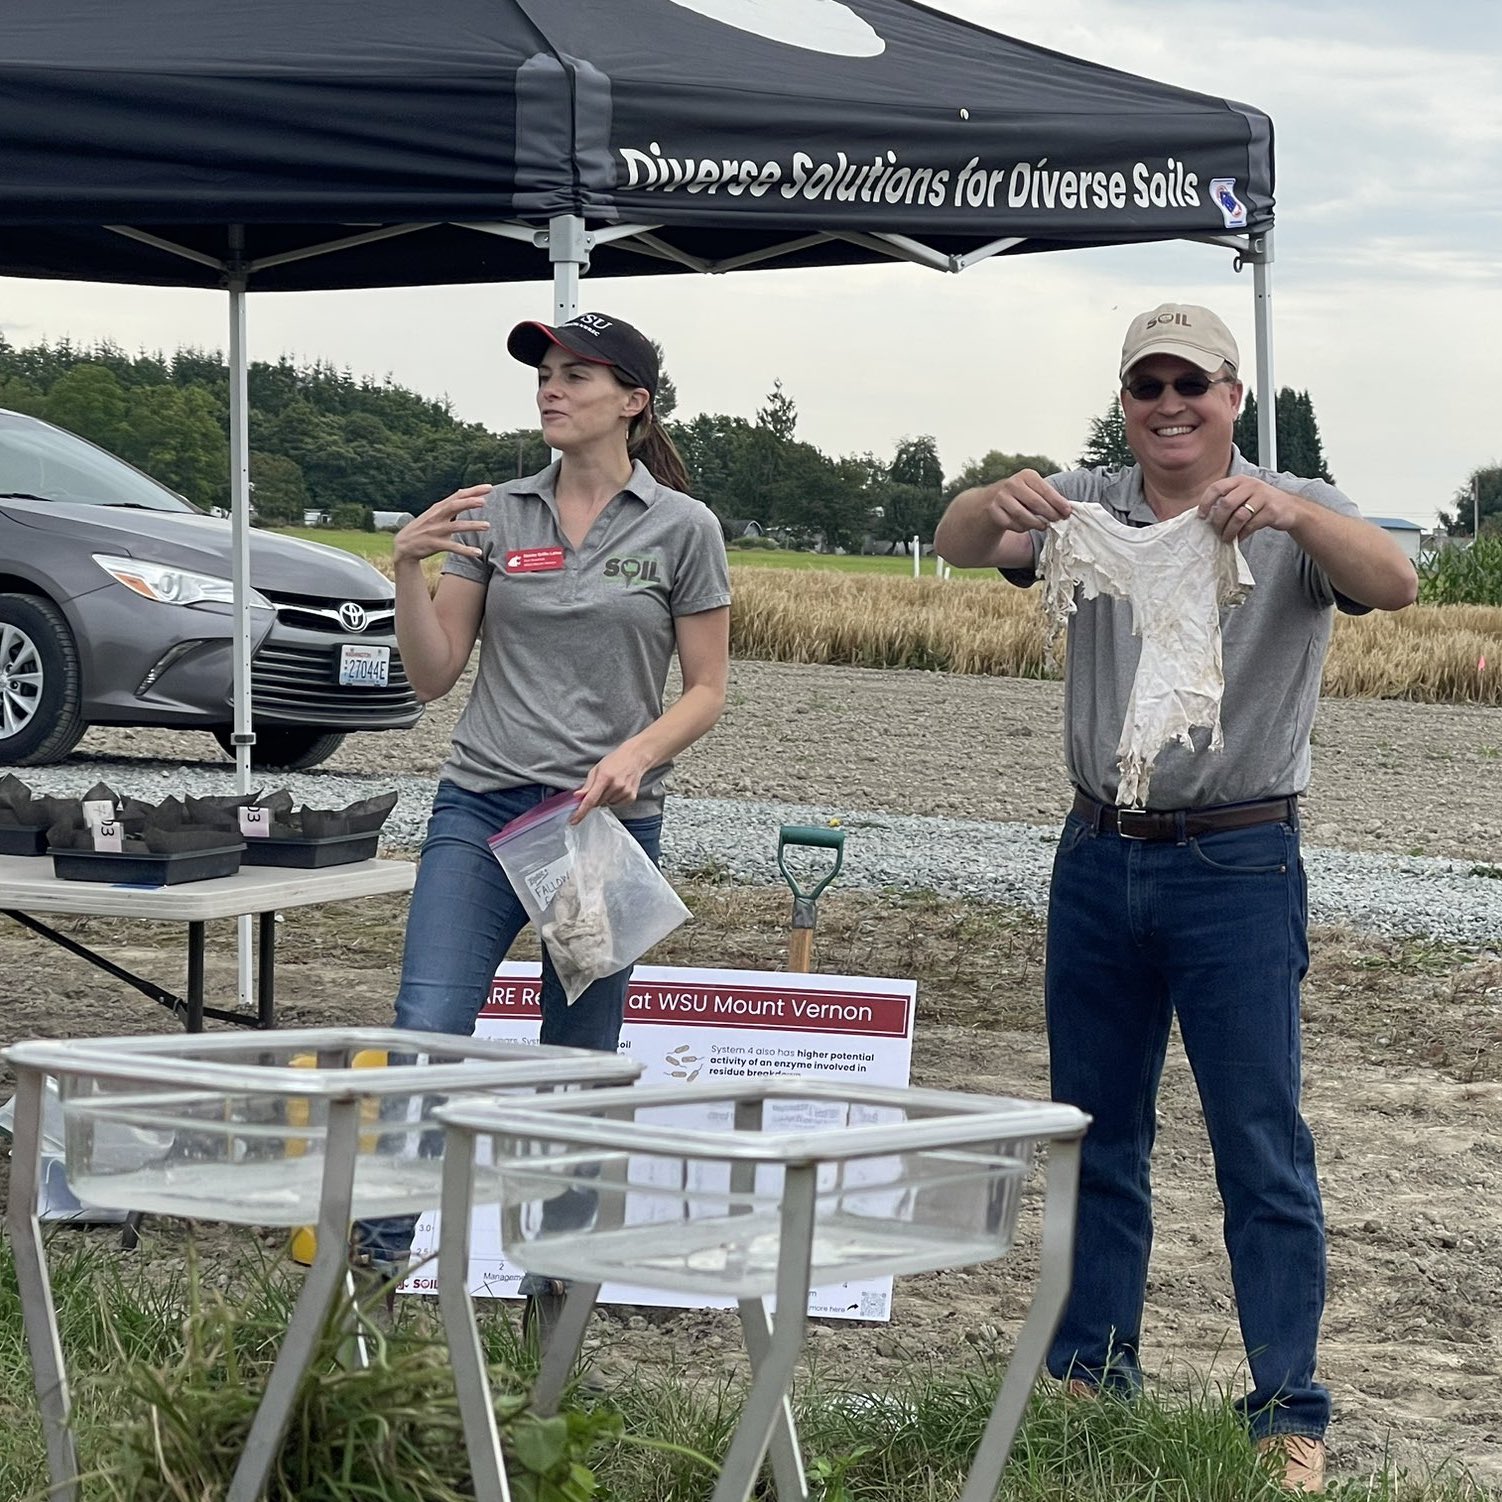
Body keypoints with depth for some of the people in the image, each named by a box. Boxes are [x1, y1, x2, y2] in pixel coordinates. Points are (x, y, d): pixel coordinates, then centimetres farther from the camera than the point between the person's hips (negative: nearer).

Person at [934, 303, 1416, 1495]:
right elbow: (958, 545, -8)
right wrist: (1001, 503, -33)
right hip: (1101, 856, 4)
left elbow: (1394, 583, -20)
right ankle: (1092, 1373, 24)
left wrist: (1292, 511, -40)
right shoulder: (1087, 507, 7)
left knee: (1262, 1149, -2)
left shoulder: (1298, 518, -1)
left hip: (1239, 864, -4)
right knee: (1095, 1131, 12)